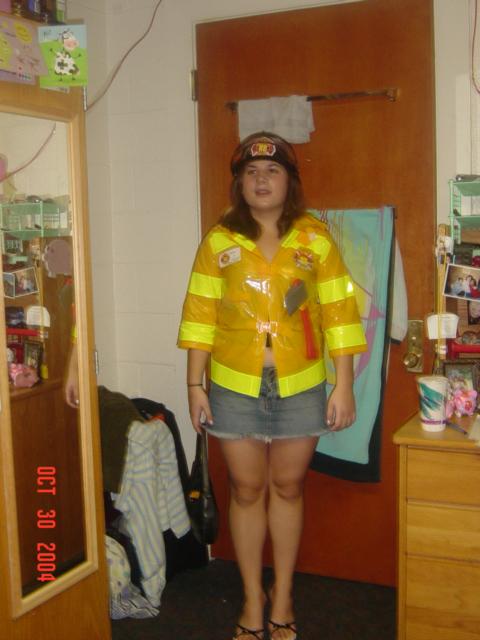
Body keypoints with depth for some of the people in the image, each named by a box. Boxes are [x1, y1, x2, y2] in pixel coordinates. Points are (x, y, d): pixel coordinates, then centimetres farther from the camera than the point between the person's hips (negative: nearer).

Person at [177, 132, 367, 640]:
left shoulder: (315, 239, -1)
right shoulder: (218, 241, 1)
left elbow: (339, 313, -3)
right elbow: (199, 313, 0)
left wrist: (344, 386, -6)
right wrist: (195, 385, -3)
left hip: (300, 388, 0)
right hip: (235, 388, 1)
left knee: (288, 488, 12)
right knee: (246, 491, 11)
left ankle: (282, 597, 30)